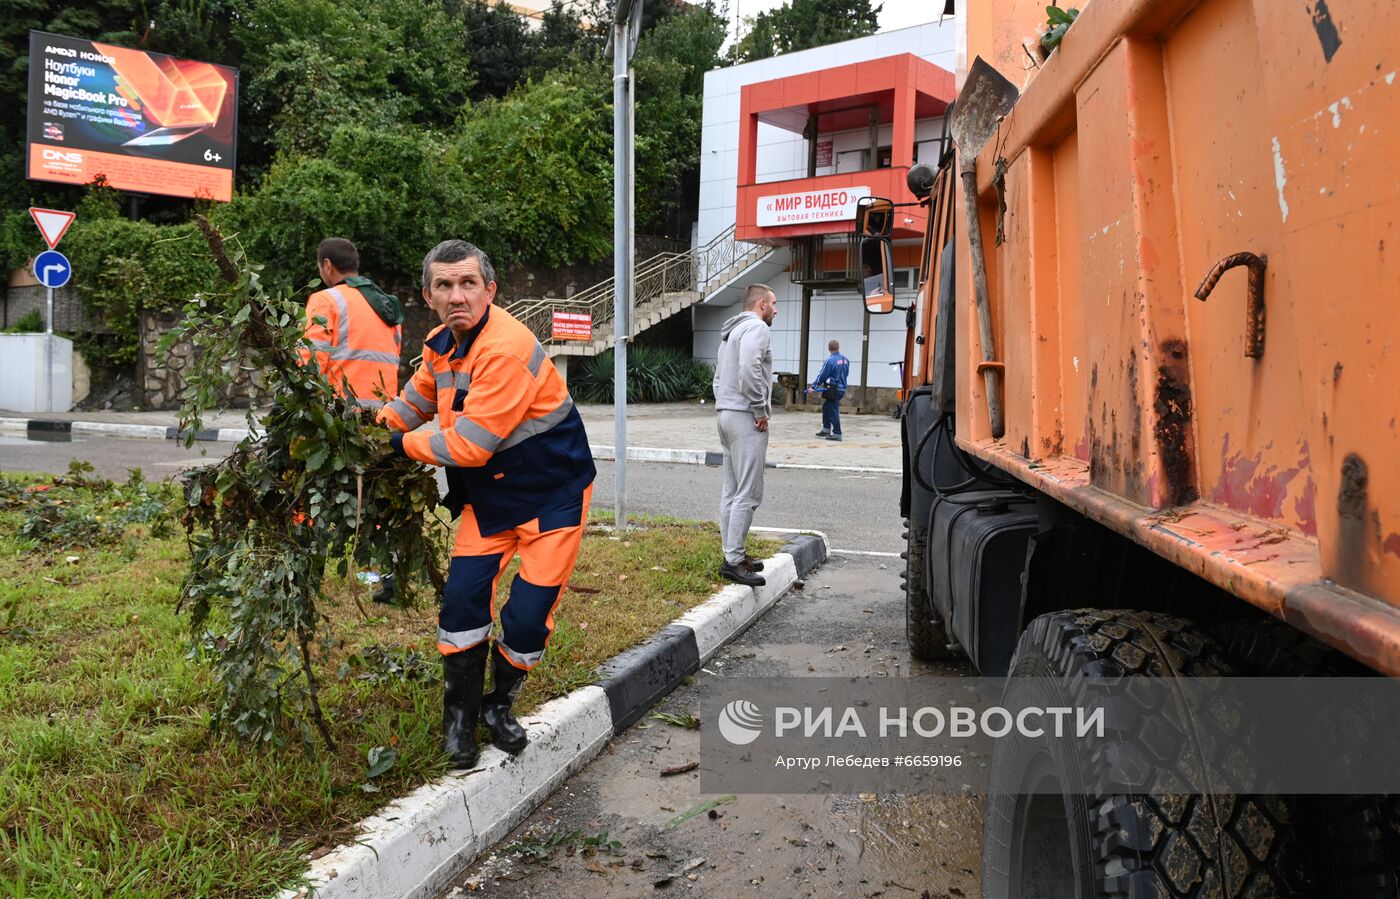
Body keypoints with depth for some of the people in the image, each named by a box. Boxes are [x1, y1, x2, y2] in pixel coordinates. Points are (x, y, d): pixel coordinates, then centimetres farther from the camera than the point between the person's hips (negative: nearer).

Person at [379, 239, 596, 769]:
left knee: (528, 616, -4)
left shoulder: (508, 349, -30)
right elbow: (411, 403, 17)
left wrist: (401, 444, -14)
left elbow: (468, 446, -28)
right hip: (488, 494, 7)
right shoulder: (441, 344, -2)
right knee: (463, 598, -1)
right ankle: (460, 714, 19)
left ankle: (499, 705, 24)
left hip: (551, 496, -6)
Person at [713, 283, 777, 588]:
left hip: (725, 415, 10)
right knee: (748, 494, -9)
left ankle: (732, 554, 18)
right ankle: (734, 560, -8)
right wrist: (761, 410, -16)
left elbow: (719, 375, 24)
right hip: (745, 417, -10)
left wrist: (724, 405, 17)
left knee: (731, 491, 12)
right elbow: (749, 369, -24)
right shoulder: (757, 327, -10)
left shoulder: (731, 331, 22)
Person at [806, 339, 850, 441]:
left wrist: (813, 387, -5)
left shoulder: (830, 360, -17)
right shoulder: (846, 360, 6)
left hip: (833, 390, -8)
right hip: (842, 388, 8)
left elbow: (822, 376, -13)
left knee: (833, 411, -2)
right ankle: (826, 429, 25)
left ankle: (837, 434, 1)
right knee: (826, 407, 20)